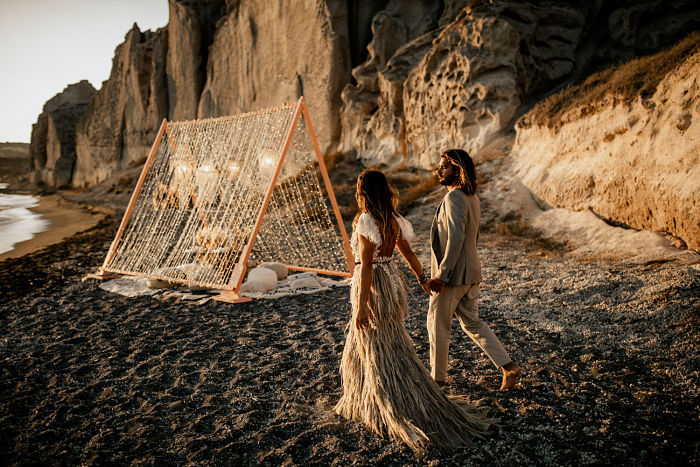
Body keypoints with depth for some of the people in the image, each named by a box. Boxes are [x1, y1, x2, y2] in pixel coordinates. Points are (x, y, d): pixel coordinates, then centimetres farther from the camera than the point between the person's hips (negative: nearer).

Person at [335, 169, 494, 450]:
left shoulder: (366, 221, -18)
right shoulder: (392, 220, 6)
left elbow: (366, 264, -22)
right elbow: (408, 252, 15)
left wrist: (361, 306, -21)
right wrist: (422, 279, 29)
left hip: (372, 286, -9)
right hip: (391, 281, 9)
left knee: (380, 353, 2)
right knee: (363, 347, 23)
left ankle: (411, 417, 7)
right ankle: (364, 404, 39)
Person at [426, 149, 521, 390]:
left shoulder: (454, 198, -18)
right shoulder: (472, 198, 11)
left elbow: (455, 238, -26)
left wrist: (441, 274, -24)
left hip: (453, 274, -9)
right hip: (470, 272, 9)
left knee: (437, 323, 7)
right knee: (472, 322, 18)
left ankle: (437, 376, 20)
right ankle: (508, 366, 16)